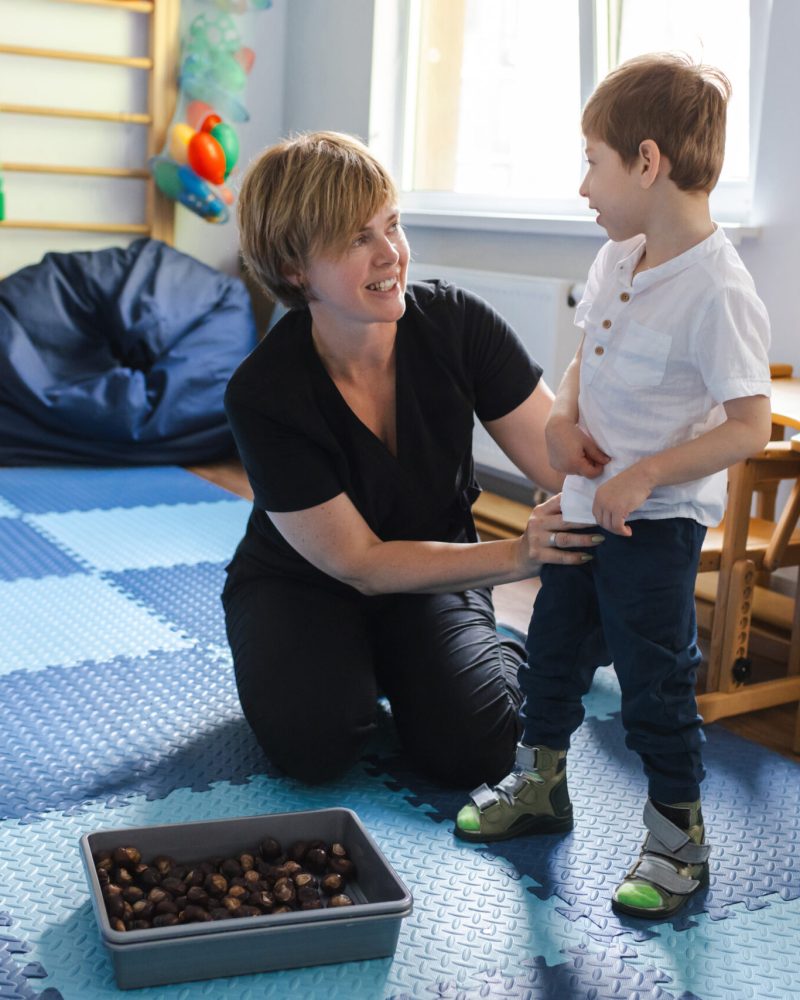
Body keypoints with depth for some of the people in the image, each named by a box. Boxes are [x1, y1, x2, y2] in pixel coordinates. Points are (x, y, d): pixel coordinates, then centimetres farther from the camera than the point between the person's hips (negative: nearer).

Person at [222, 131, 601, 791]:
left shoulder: (457, 324, -19)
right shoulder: (263, 396, -25)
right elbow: (359, 563, -24)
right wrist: (516, 555, -36)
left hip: (436, 579, 1)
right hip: (301, 586, -1)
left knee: (472, 749, -21)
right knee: (312, 744, -27)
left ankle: (508, 654, 11)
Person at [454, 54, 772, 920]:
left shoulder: (716, 291, -22)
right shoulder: (617, 259, 3)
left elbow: (749, 426, -22)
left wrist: (645, 476, -26)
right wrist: (563, 420, -5)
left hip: (657, 523, -8)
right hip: (586, 505, 8)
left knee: (654, 680, 4)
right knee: (554, 646, 20)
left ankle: (677, 836, 24)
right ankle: (539, 784, 41)